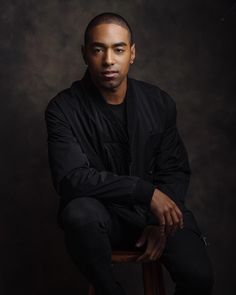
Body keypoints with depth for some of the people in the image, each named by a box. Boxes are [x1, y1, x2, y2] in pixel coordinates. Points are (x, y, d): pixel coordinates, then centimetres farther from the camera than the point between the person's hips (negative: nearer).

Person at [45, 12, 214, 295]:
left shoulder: (159, 102, -1)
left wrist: (160, 222, -11)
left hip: (157, 208, 2)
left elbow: (175, 170, 5)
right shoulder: (63, 109, -12)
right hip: (103, 211, -2)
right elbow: (70, 179, -24)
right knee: (80, 213, -37)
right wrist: (146, 191, -28)